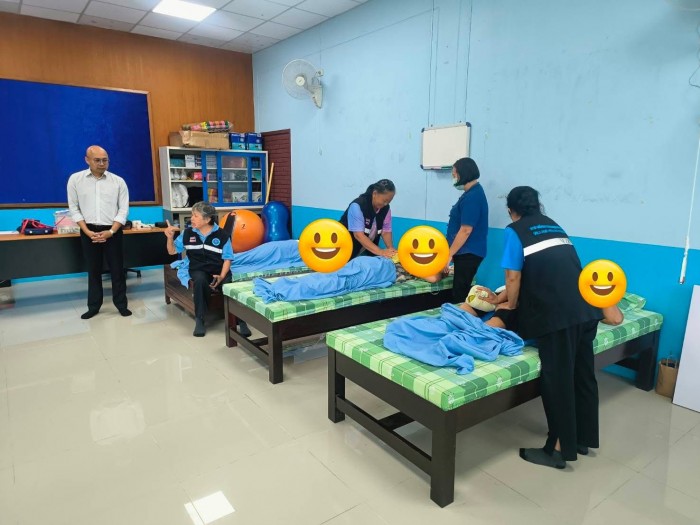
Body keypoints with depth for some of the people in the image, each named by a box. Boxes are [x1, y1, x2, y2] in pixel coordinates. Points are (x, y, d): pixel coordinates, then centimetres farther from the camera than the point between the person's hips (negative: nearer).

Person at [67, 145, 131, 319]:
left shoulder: (118, 181, 0)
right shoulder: (75, 179, 1)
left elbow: (123, 209, -2)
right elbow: (74, 208, 2)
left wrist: (111, 232, -12)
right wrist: (87, 231, -9)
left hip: (112, 231, -1)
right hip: (89, 231, 1)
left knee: (117, 269, 4)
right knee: (93, 270, 11)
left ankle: (121, 304, 16)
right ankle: (93, 306, 22)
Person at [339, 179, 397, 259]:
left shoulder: (385, 209, -8)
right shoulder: (357, 206, -27)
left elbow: (386, 231, -4)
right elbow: (358, 235, -33)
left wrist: (391, 249, -24)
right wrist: (381, 252, -40)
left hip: (368, 250, 6)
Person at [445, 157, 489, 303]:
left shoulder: (472, 197, -20)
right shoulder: (472, 193, 13)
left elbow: (465, 230, -23)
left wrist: (449, 255, -18)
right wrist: (452, 253, 22)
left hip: (468, 254, -10)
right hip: (466, 252, 10)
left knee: (459, 295, -3)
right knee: (462, 292, 14)